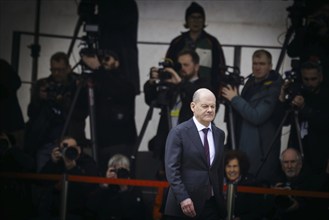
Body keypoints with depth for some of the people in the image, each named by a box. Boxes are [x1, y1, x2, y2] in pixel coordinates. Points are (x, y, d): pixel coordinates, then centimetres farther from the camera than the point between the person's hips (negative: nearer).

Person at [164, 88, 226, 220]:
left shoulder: (219, 134, 13)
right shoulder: (178, 133, -5)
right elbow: (171, 169, -11)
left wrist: (220, 198, 15)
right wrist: (183, 198, -19)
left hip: (212, 205, 5)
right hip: (185, 204, -5)